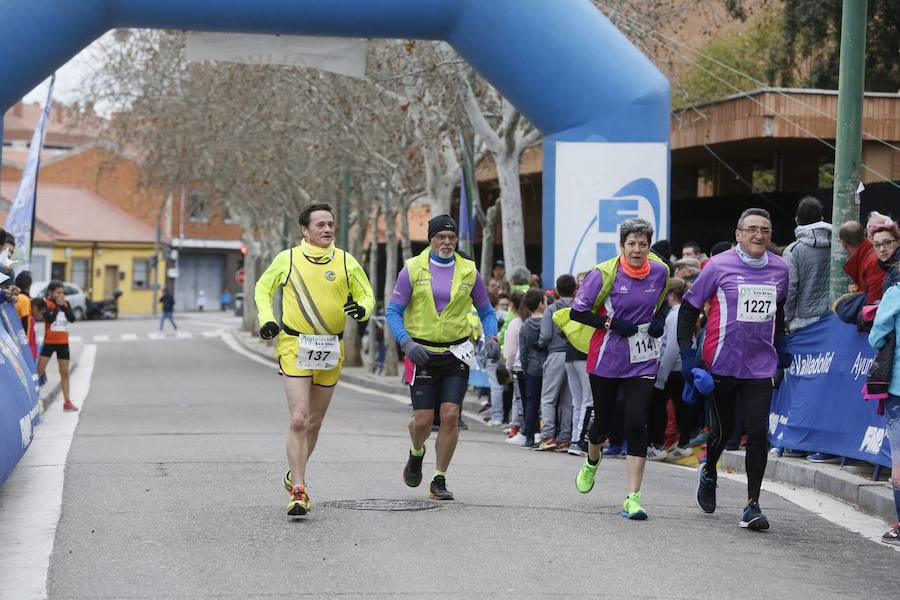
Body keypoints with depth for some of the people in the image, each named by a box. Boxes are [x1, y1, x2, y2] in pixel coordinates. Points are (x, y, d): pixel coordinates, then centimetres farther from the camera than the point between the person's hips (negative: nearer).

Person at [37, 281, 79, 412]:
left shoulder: (65, 303, 6)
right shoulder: (46, 303, -8)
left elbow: (72, 319, -6)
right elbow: (50, 318, -23)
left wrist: (64, 305, -12)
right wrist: (57, 305, -17)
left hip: (63, 343, 5)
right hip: (49, 342, -5)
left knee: (65, 373, 7)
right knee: (39, 371, -9)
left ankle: (67, 402, 11)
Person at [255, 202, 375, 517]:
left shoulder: (346, 261, 4)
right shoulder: (287, 259, 0)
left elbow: (367, 295, 13)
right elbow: (263, 289, 14)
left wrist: (362, 308, -11)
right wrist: (267, 319, -2)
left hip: (331, 350, 3)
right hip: (295, 346, -3)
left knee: (314, 422, 13)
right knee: (299, 420, -15)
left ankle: (294, 476, 34)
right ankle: (298, 492, -14)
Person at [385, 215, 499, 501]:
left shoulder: (469, 271, 4)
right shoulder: (413, 268, -2)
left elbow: (486, 312, 14)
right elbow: (393, 311, -1)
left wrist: (491, 338, -6)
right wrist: (407, 342, -17)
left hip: (456, 354, 1)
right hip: (422, 354, -1)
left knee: (450, 416, -9)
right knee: (423, 419, -4)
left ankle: (439, 480, 6)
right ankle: (416, 453, 33)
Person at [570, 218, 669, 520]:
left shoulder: (660, 271, 1)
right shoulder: (605, 273, -10)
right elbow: (577, 311, -7)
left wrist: (659, 319, 2)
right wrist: (612, 322, -16)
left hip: (642, 362, 1)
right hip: (607, 360, -1)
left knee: (637, 424, -11)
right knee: (604, 420, 14)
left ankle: (633, 498, -10)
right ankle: (591, 462, 50)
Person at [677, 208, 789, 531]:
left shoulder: (780, 268, 4)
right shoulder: (719, 265, -6)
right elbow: (689, 307, -1)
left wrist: (781, 347, 22)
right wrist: (687, 353, -7)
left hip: (761, 367, 2)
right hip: (723, 364, -2)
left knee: (758, 433, -8)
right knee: (723, 429, 11)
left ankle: (752, 506, -2)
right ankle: (709, 472, 44)